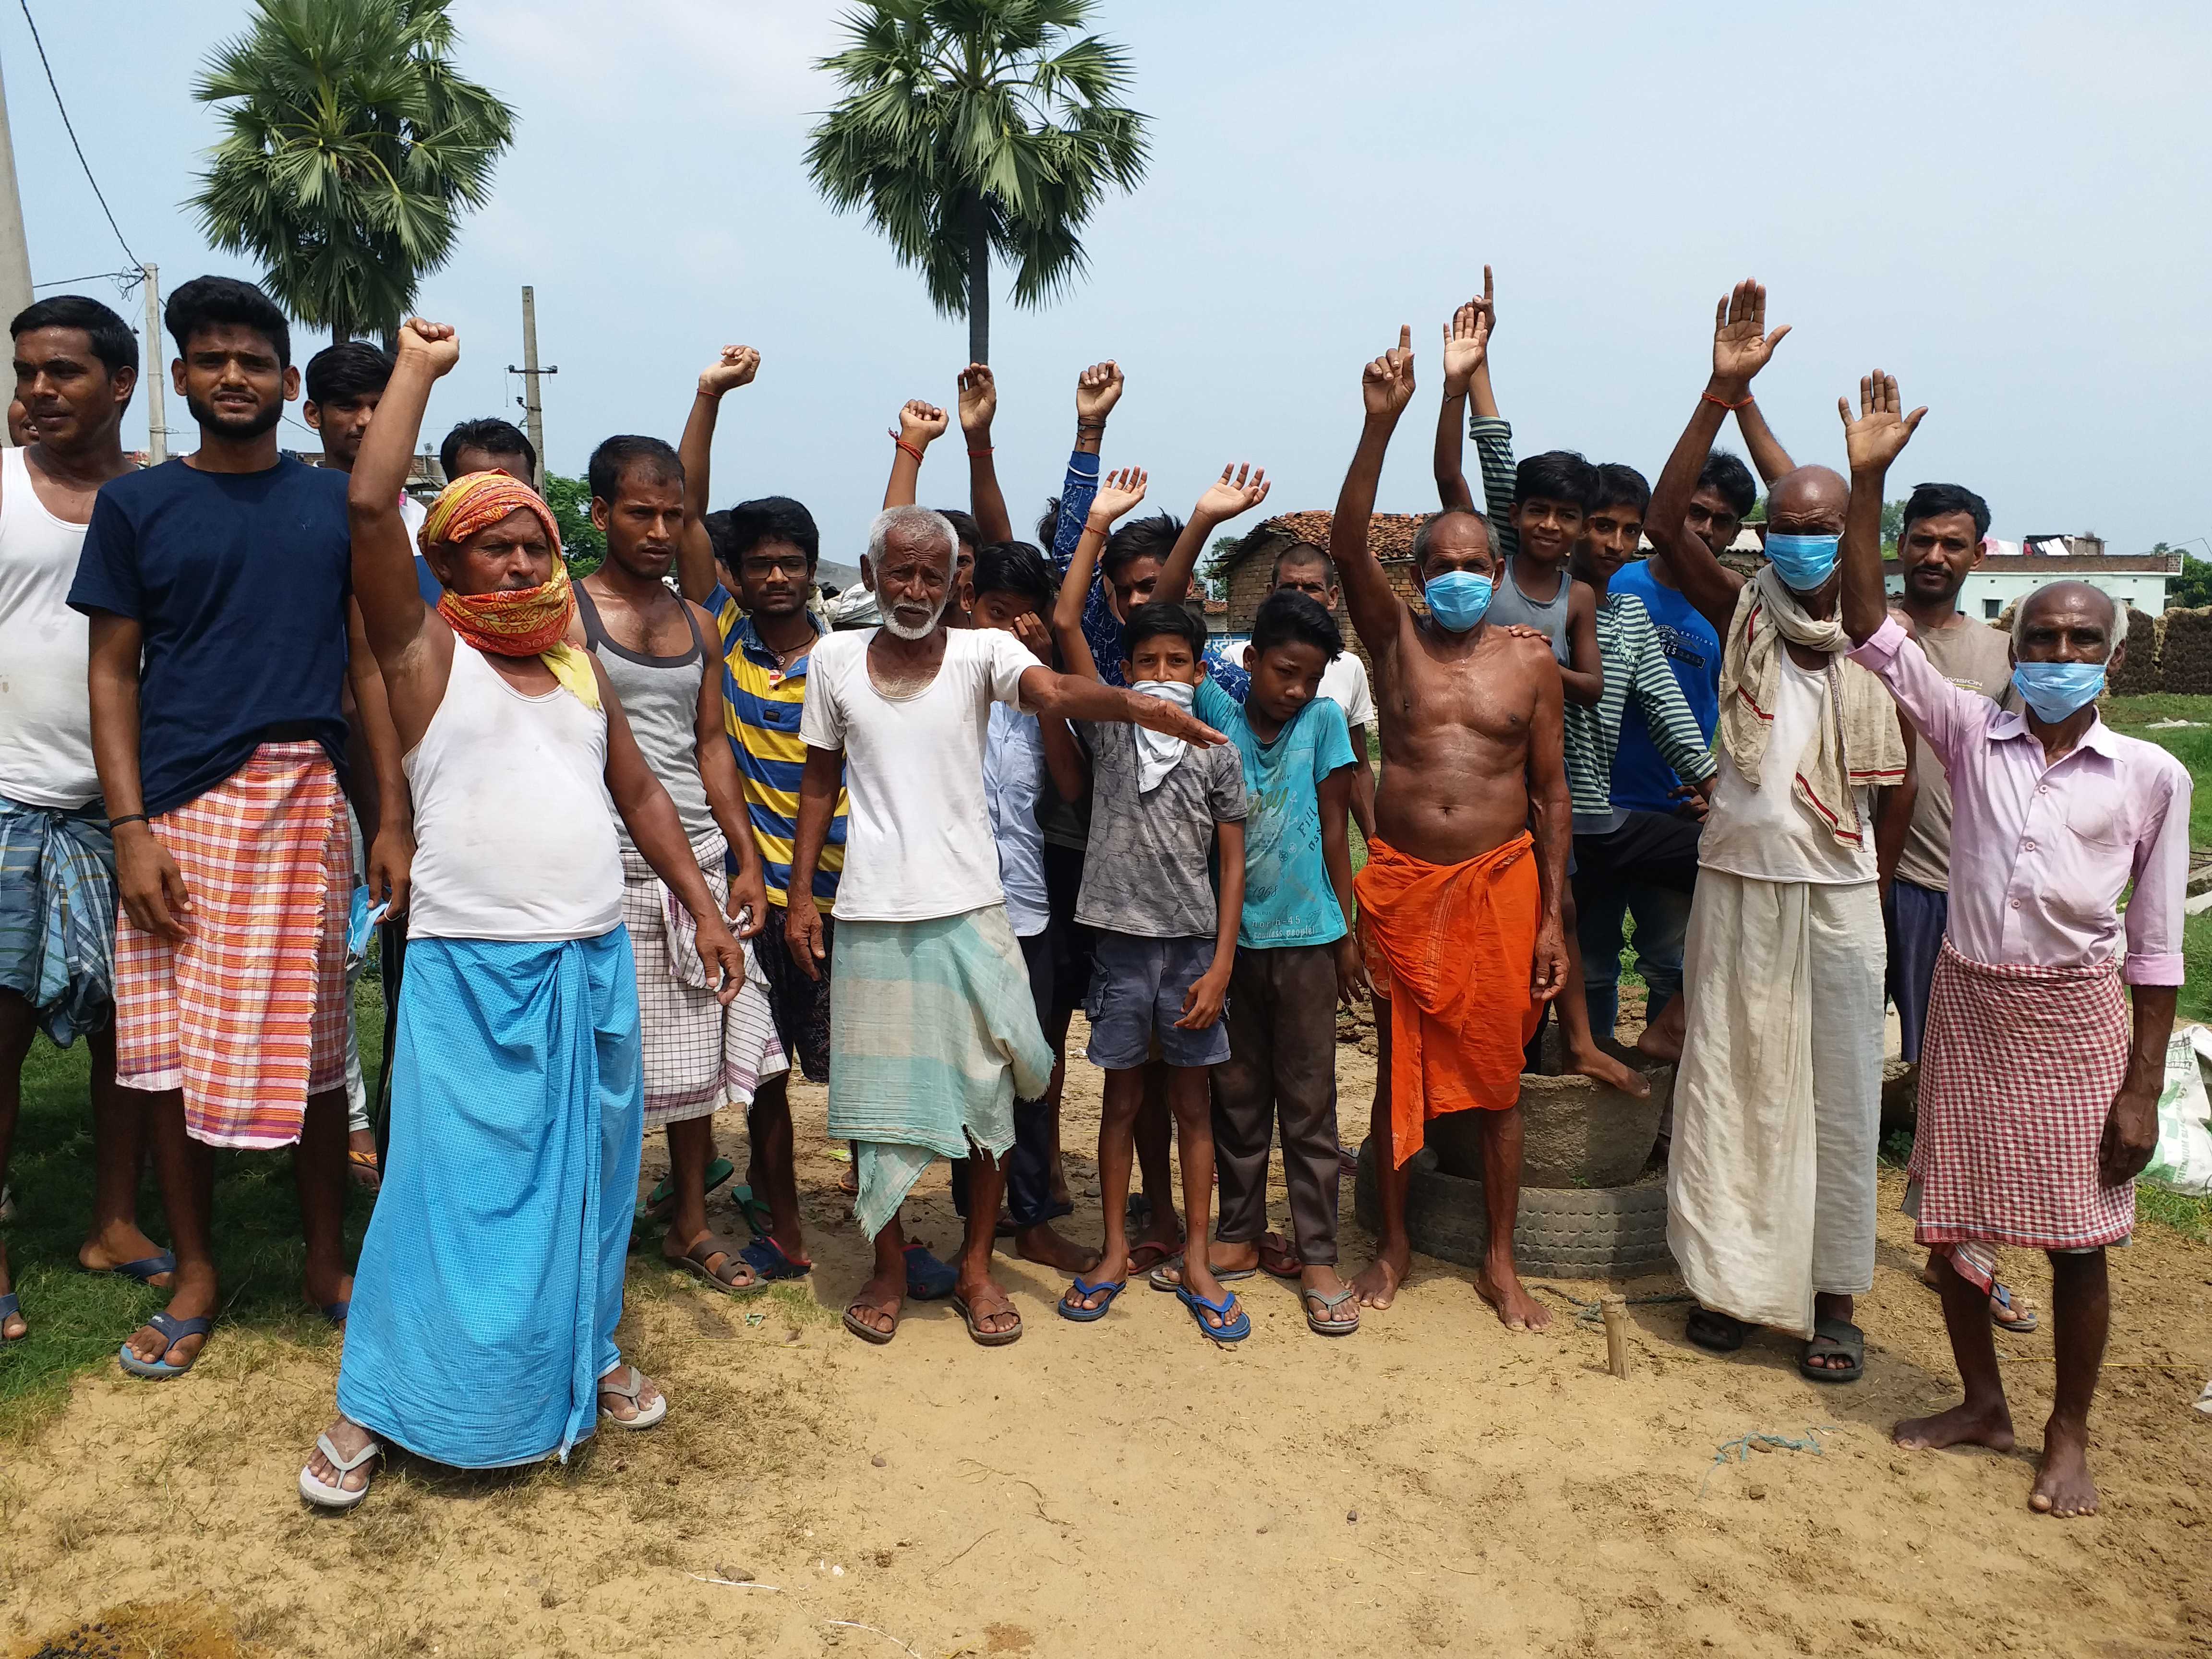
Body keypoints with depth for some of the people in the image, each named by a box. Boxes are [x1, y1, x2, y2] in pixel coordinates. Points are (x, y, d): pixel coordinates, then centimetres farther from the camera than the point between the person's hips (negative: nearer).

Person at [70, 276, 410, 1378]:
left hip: (302, 802, 0)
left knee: (307, 1049, 5)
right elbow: (114, 672, 5)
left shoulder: (337, 504, 9)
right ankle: (196, 1277, 20)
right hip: (176, 807, 0)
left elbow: (371, 661, 7)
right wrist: (131, 829, -6)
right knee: (171, 1053, 4)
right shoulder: (136, 504, 7)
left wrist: (394, 817, -1)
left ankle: (326, 1264, 20)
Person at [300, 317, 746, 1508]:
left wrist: (703, 906, 13)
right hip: (473, 971, -5)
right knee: (452, 1190, -1)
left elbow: (639, 792, 18)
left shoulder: (579, 665, 14)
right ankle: (373, 1407, 13)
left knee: (590, 1176, 14)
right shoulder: (426, 652, -2)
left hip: (597, 963, 5)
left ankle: (585, 1355, 32)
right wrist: (419, 369, -6)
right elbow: (368, 506, -15)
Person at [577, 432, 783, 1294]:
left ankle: (690, 1223, 25)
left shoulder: (696, 622, 14)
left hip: (701, 859, 5)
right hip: (610, 865, -5)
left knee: (701, 1050, 10)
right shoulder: (568, 610, -4)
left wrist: (747, 859, 9)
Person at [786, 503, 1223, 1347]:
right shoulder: (836, 659, 4)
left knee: (987, 1089, 5)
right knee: (878, 1095, 8)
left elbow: (1053, 691, -23)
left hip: (970, 909, -1)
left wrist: (1128, 701, -45)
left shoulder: (983, 651, -3)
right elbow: (820, 781, 11)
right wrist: (800, 895, 7)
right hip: (872, 913, 1)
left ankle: (977, 1267, 23)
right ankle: (889, 1267, 27)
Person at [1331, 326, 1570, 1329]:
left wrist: (1552, 918, -1)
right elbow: (1346, 544, -14)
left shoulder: (1531, 661, 4)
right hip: (1401, 882, 0)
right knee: (1399, 1070, 9)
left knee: (1498, 1077, 8)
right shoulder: (1396, 639, 3)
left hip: (1500, 885, 0)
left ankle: (1500, 1263, 23)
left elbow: (1551, 794, 4)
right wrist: (1381, 421, -25)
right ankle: (1392, 1246, 26)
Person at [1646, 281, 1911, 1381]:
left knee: (1837, 1097, 6)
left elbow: (1897, 783, 7)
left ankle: (1833, 1296, 19)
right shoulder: (1741, 615, -1)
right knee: (1728, 1085, 7)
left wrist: (1883, 874, 2)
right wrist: (1723, 391, -21)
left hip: (1838, 893, 0)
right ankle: (1730, 1277, 22)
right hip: (1737, 886, 0)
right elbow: (1664, 519, -15)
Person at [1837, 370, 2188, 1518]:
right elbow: (1871, 632, -7)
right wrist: (1868, 483, -15)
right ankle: (1983, 1405, 31)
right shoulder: (1974, 736, 2)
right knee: (1951, 1219, 10)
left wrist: (2142, 1089, -4)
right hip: (1967, 1001, 2)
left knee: (2076, 1239, 5)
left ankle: (2069, 1436, 26)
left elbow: (2157, 946, 0)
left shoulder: (2149, 775, -2)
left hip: (2075, 1015, -2)